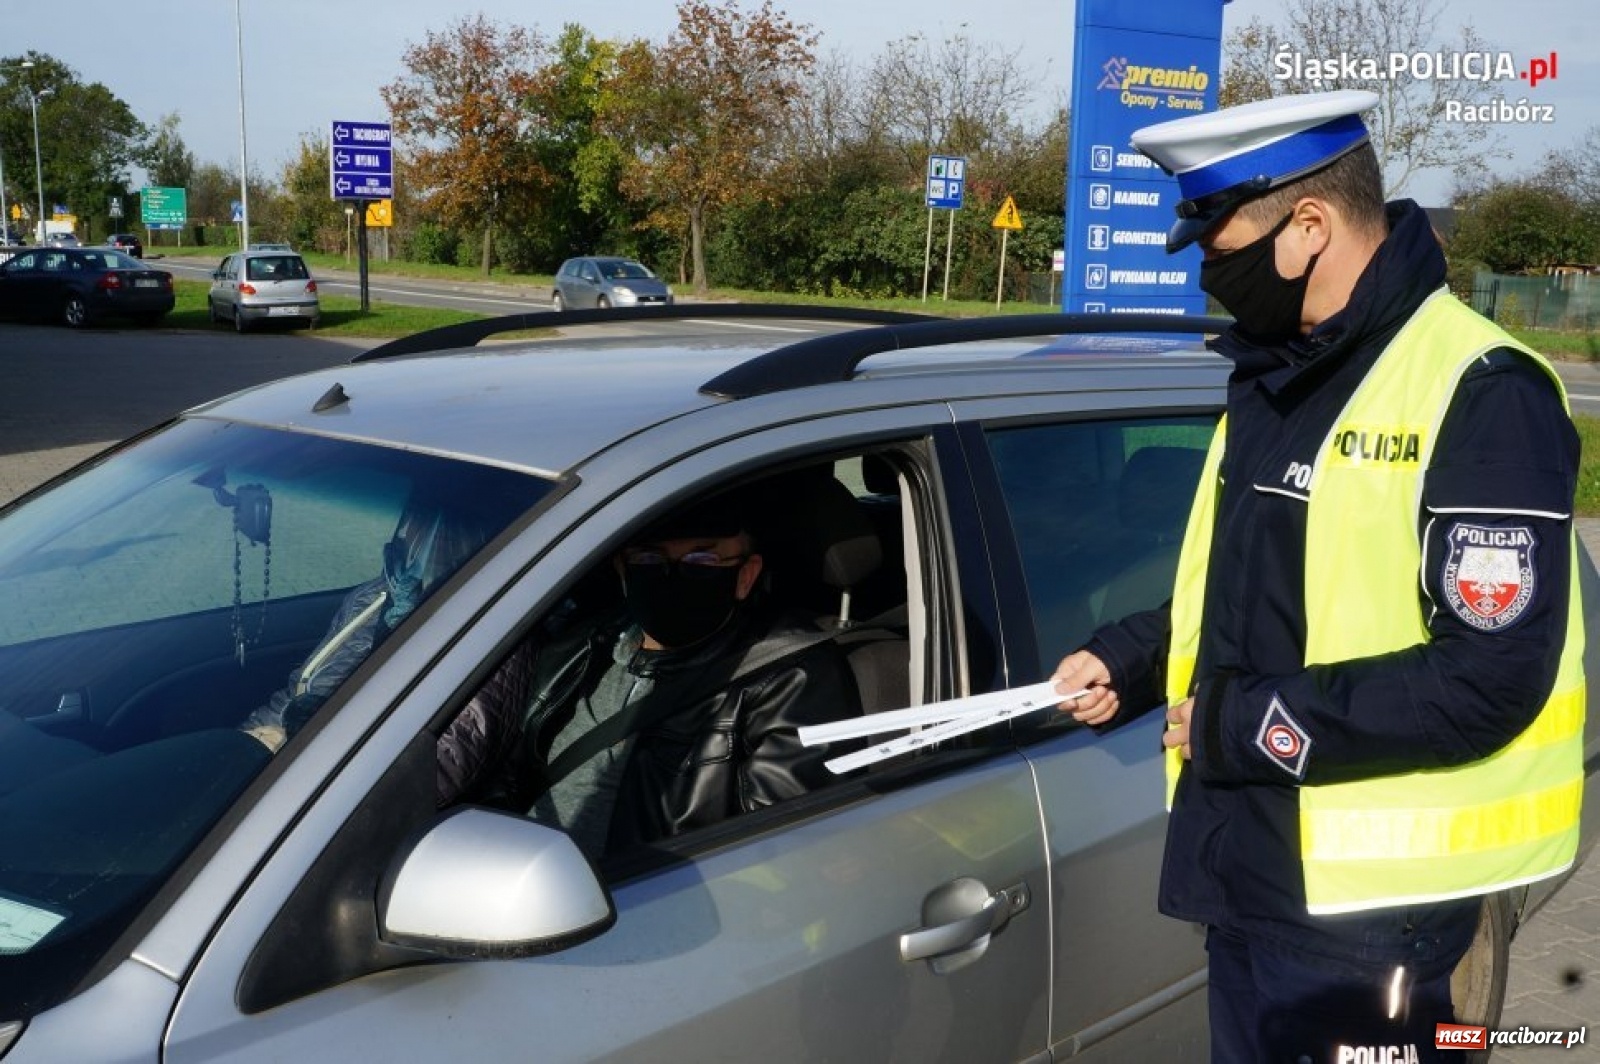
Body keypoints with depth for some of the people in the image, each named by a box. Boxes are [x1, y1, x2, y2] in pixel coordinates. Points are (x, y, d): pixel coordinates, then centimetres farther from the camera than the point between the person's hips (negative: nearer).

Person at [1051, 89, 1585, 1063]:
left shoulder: (1477, 393, -17)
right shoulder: (1276, 378, 10)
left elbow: (1492, 676, -24)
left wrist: (1245, 723, -20)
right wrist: (1127, 660, 7)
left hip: (1367, 898, -8)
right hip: (1247, 870, 8)